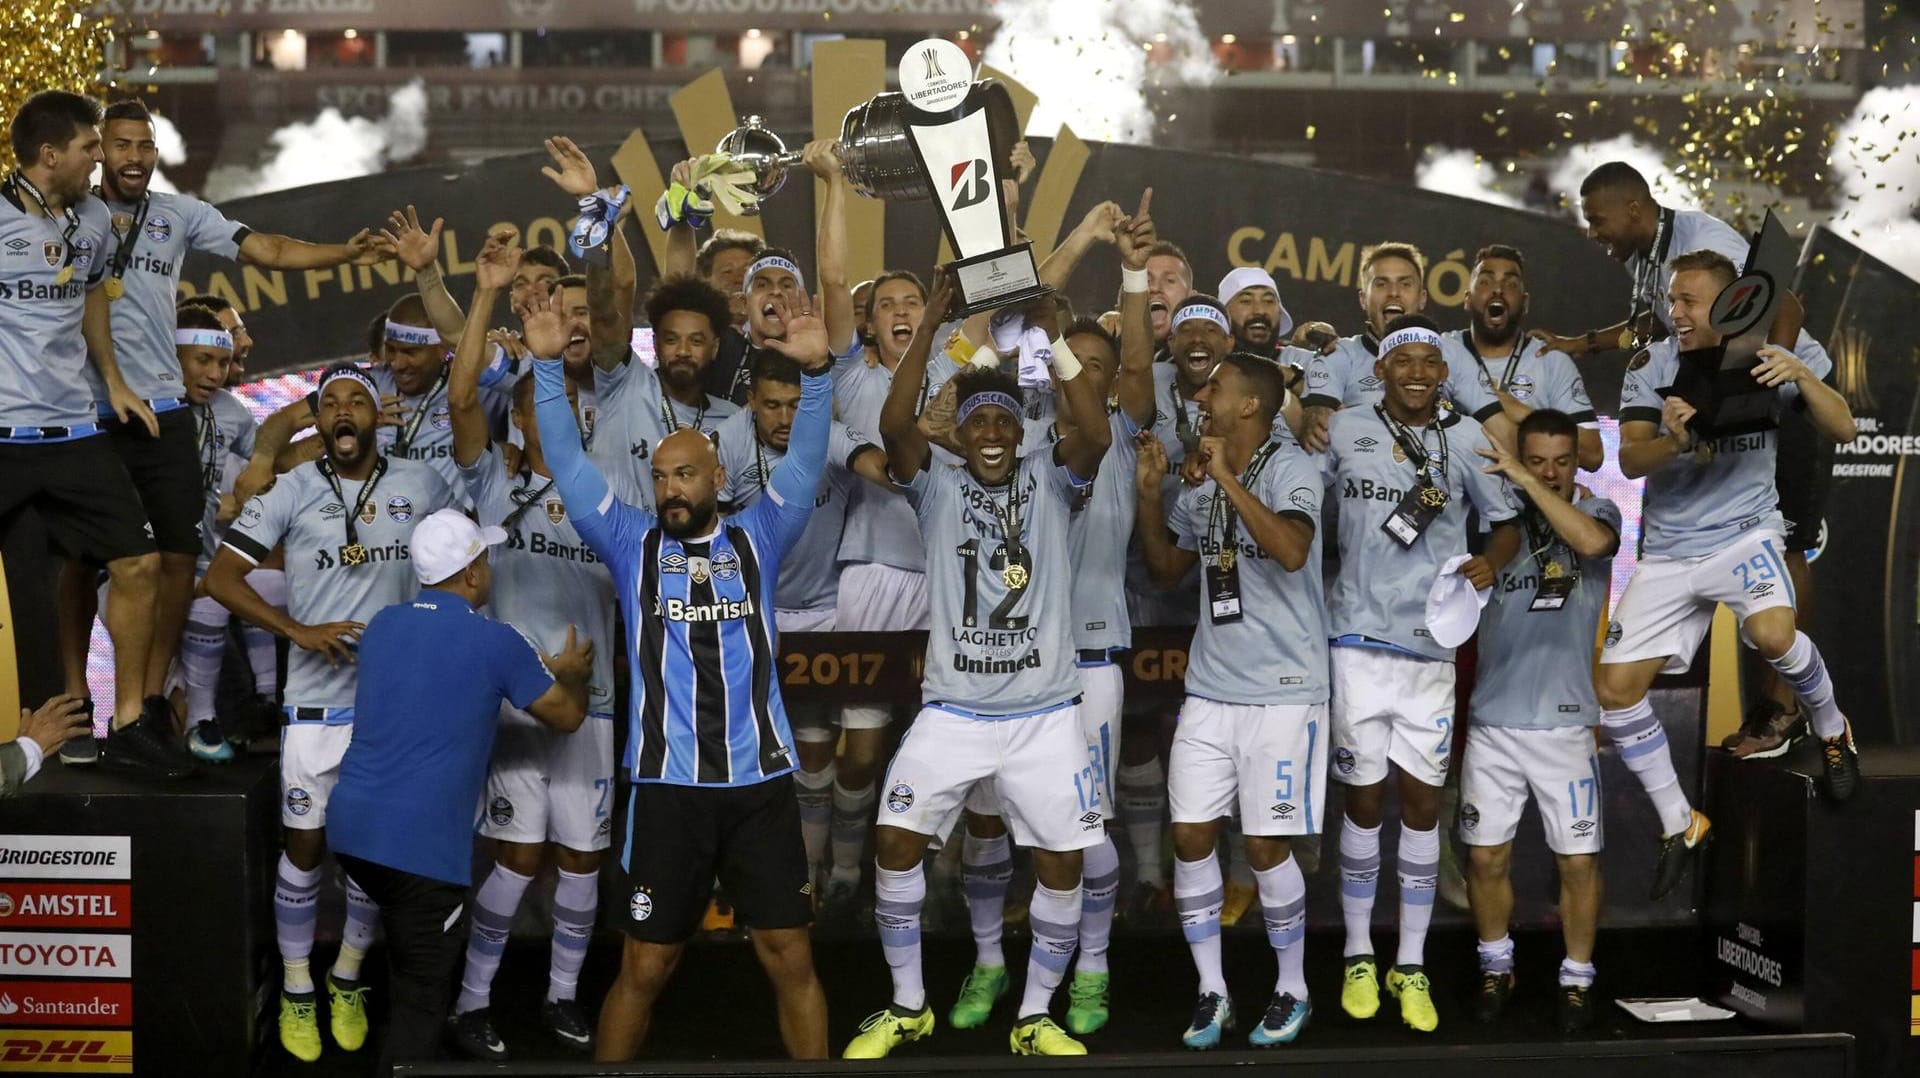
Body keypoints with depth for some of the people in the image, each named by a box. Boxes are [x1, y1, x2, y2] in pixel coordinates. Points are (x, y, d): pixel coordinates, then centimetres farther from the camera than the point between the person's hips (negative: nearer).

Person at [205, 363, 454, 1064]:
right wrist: (300, 631, -15)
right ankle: (296, 992, 19)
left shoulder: (422, 485, 1)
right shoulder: (292, 491, -3)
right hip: (316, 702, -2)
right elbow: (221, 577, -4)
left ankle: (348, 982, 27)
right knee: (306, 846, 5)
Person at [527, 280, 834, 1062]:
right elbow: (566, 461, 3)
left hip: (762, 782, 0)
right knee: (644, 967, 7)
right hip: (668, 787, 0)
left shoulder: (758, 538, 8)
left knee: (790, 960, 5)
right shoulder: (631, 543, 8)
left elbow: (806, 463, -1)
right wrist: (548, 366, -5)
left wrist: (816, 372, -15)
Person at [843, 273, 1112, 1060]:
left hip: (1045, 713, 0)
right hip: (952, 712, 0)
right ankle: (908, 1006, 15)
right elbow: (893, 425, -16)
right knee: (895, 843, -3)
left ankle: (1036, 1018, 18)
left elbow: (1097, 435, -18)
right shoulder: (937, 486, 2)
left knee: (1062, 862, 1)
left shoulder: (1050, 481, 2)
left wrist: (1049, 335, -23)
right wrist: (929, 324, -21)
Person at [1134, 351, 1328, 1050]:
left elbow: (1291, 552, -27)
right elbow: (1167, 568, 21)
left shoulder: (1289, 467, -10)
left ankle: (1292, 991, 18)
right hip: (1209, 688, 6)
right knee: (1190, 836, 2)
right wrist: (1149, 495, 6)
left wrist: (1228, 477, -24)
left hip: (1281, 692, -6)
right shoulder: (1202, 483, 11)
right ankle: (1211, 990, 16)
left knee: (1265, 846, -1)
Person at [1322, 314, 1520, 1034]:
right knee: (1364, 801, 5)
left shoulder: (1467, 439, 4)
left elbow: (1508, 523, 10)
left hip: (1432, 644, 1)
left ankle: (1411, 967, 18)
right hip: (1359, 639, -1)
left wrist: (1491, 561, -10)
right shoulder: (1343, 430, 3)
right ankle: (1359, 958, 20)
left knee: (1423, 803, 5)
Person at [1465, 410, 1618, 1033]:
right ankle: (1496, 967, 29)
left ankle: (1576, 978, 23)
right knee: (1486, 857, 8)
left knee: (1578, 861, 4)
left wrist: (1523, 480, -28)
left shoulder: (1596, 511, -2)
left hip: (1564, 722, -1)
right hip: (1493, 719, 1)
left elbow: (1592, 541, -26)